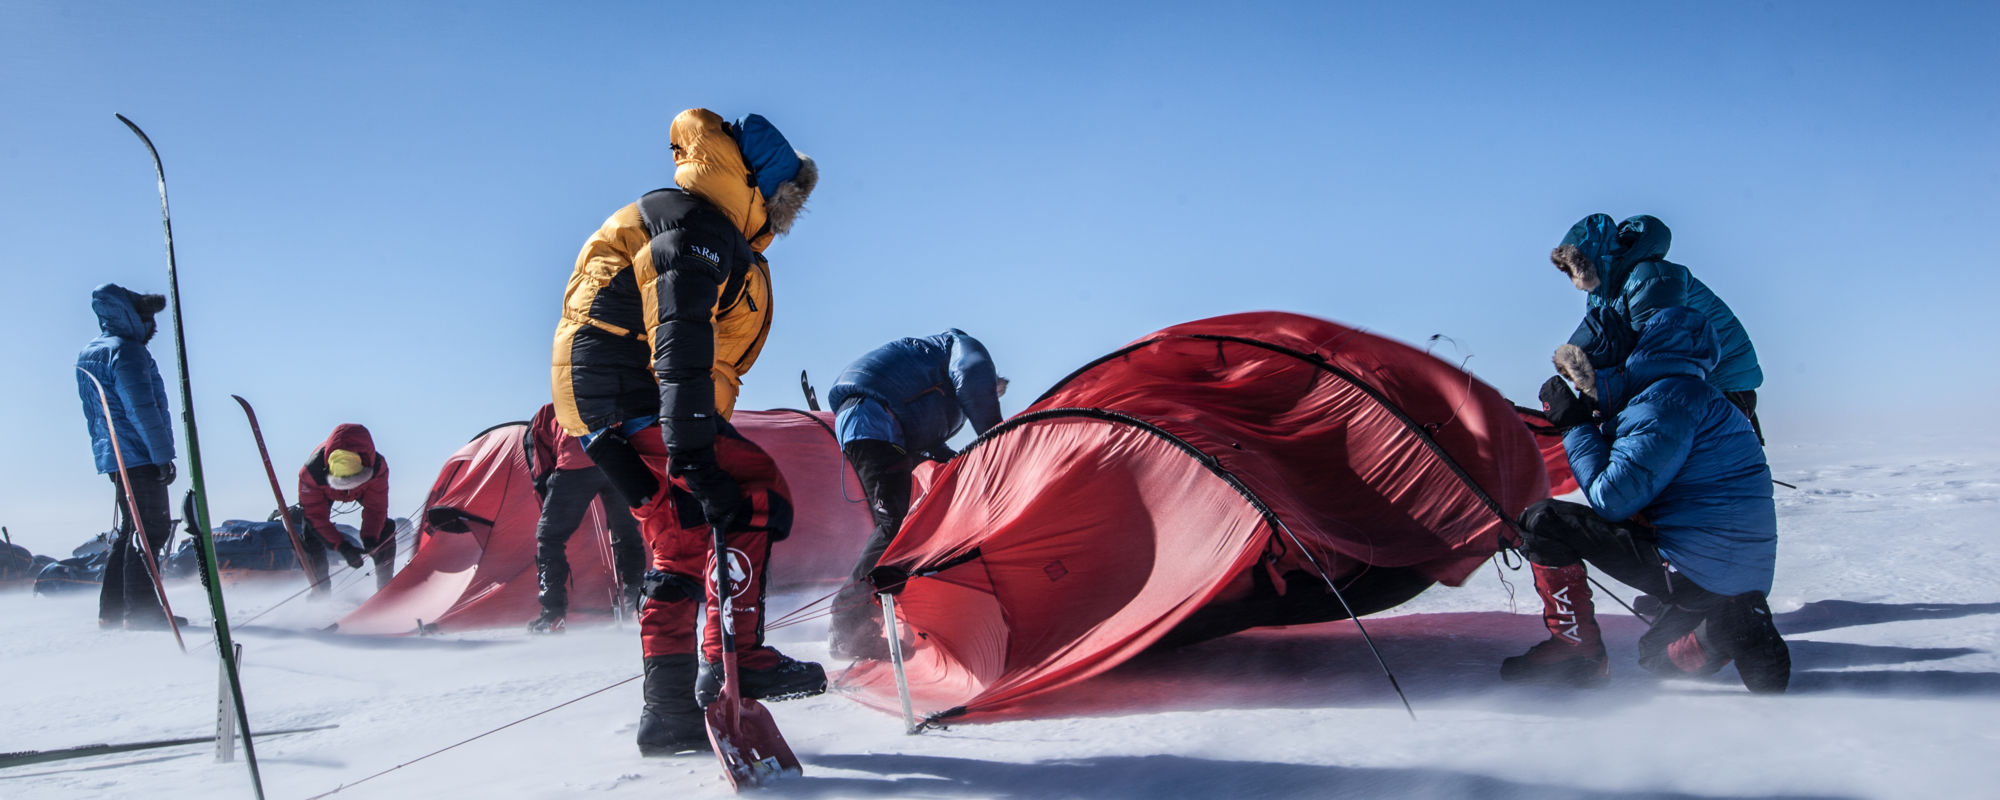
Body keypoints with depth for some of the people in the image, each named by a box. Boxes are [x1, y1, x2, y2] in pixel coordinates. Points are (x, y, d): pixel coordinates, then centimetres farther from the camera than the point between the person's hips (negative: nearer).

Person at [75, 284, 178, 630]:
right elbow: (142, 409, -19)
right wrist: (162, 455, -17)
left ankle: (112, 609, 15)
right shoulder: (126, 351, -13)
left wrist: (105, 448, 23)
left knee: (132, 529, 15)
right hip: (140, 455, -9)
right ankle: (141, 609, -10)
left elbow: (92, 414, 21)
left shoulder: (87, 354, 17)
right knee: (151, 528, -7)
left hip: (111, 456, 9)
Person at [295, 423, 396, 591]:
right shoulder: (311, 472, -44)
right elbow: (317, 516, -34)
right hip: (324, 491, -1)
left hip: (363, 490, 1)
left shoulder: (377, 466, -42)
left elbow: (375, 507, -27)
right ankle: (320, 588, 4)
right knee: (313, 532, -16)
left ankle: (386, 585, 6)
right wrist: (342, 547, -44)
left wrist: (370, 537, -44)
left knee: (383, 527, -11)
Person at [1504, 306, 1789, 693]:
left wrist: (1576, 425, -6)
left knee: (1543, 521, -9)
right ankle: (1749, 641, 12)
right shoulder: (1704, 399, 18)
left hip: (1691, 569, -10)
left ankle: (1575, 650, -3)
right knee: (1660, 654, 34)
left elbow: (1611, 499, -17)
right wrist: (1592, 417, 12)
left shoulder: (1666, 401, -15)